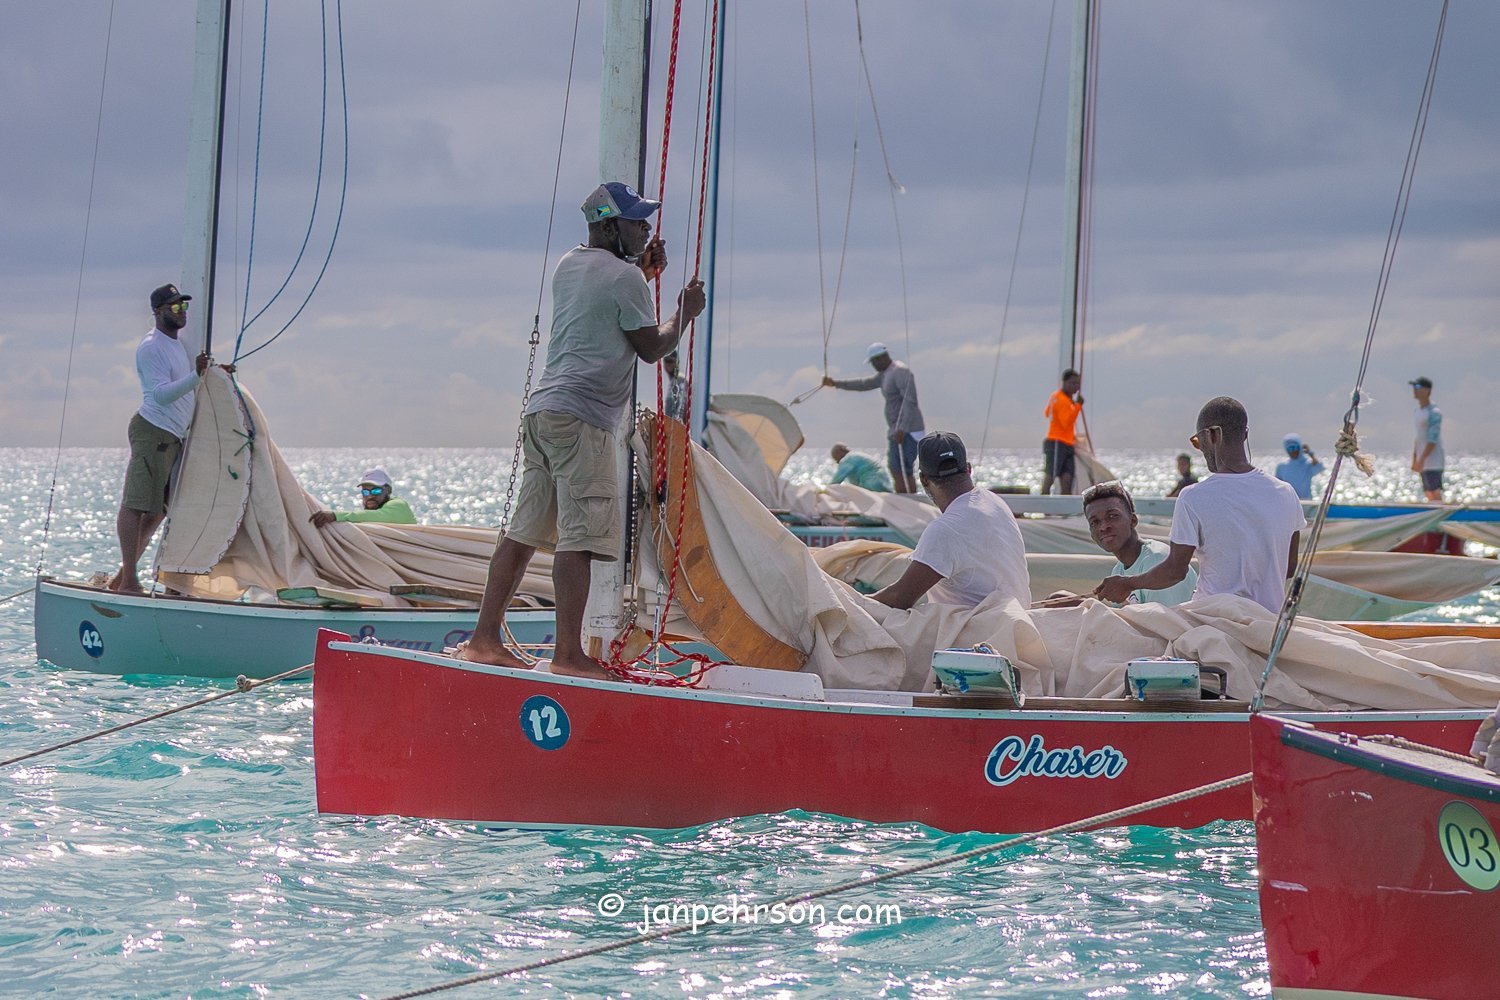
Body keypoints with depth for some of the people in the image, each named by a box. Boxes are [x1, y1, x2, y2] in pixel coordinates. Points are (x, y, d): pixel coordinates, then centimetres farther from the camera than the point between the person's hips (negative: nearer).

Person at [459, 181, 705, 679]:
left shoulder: (568, 265, 19)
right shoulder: (624, 277, -7)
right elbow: (650, 348, -3)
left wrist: (644, 272, 26)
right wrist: (685, 312, 12)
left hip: (542, 409, 9)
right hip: (582, 417, -9)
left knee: (524, 530, 10)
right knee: (579, 539, -11)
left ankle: (485, 639, 9)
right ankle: (569, 655, -14)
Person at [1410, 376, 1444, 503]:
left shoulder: (1434, 413, -12)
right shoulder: (1419, 411, 15)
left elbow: (1432, 439, -18)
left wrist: (1421, 459, -21)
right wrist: (1414, 460, 17)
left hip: (1433, 463, -9)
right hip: (1423, 463, 9)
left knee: (1435, 493, -13)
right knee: (1429, 495, 10)